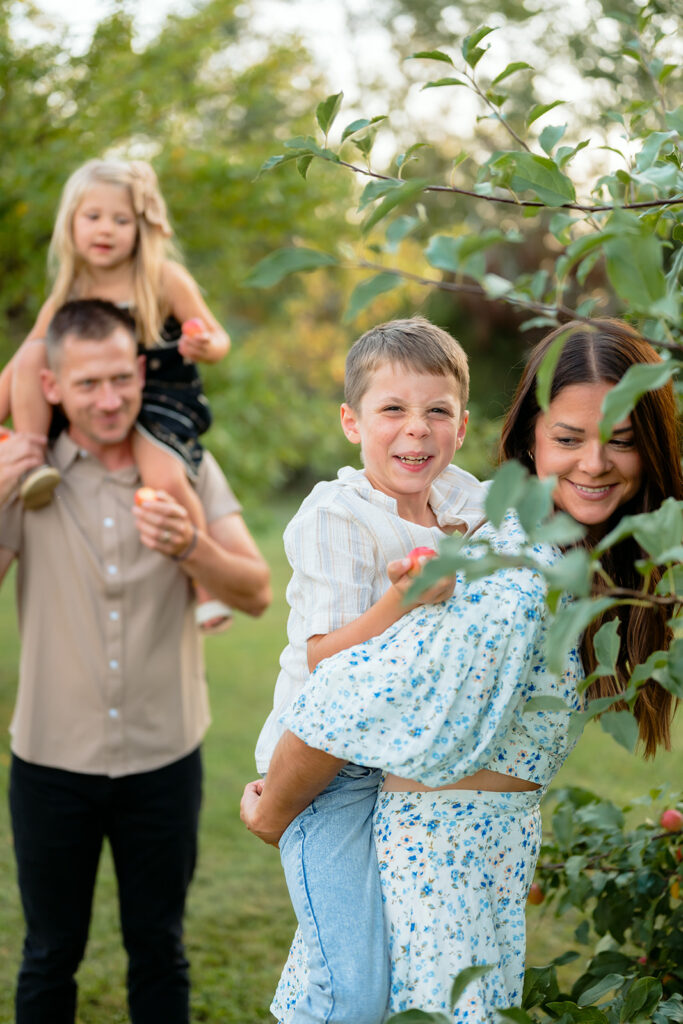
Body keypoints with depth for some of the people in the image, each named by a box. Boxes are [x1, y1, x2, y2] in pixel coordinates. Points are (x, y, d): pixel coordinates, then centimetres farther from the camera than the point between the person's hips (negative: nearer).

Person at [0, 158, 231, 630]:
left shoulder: (165, 280, -6)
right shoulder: (67, 296, 4)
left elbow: (219, 339, -1)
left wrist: (205, 346, -25)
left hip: (163, 403, -4)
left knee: (165, 478, -33)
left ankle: (206, 586, -12)